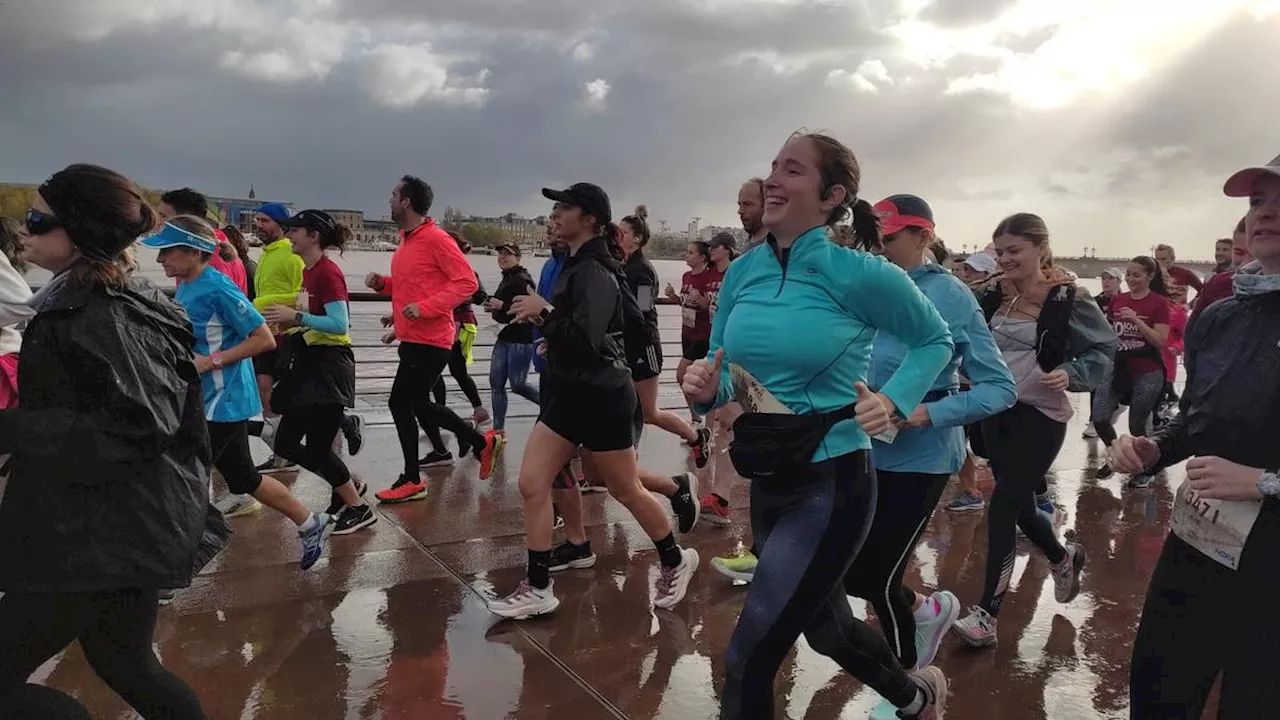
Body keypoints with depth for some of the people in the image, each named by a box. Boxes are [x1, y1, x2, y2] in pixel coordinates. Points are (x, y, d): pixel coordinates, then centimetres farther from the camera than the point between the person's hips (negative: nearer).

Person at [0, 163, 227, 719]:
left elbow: (138, 424, -26)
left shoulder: (99, 316, -20)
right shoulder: (80, 302, 11)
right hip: (120, 523, 10)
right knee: (121, 659, 21)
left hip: (105, 532, -10)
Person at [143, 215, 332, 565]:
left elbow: (264, 340, -20)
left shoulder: (218, 289, -19)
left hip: (223, 401, -9)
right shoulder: (185, 288, 7)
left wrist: (209, 362, -21)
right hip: (205, 400, 9)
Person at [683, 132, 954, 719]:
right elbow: (723, 375, 9)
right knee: (827, 628, 27)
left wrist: (893, 400, -15)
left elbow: (936, 341, 1)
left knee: (748, 658, -8)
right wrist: (706, 389, -13)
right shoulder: (742, 273, 1)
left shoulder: (857, 274, -15)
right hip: (768, 482, 7)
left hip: (831, 484, -7)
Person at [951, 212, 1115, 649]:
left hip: (1040, 416, -6)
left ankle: (986, 615, -1)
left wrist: (1070, 375, -22)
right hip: (996, 411, 6)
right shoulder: (993, 294, 3)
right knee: (1020, 505, 16)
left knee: (1002, 506, -10)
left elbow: (1104, 350, -5)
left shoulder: (1068, 298, -11)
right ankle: (1064, 558, 47)